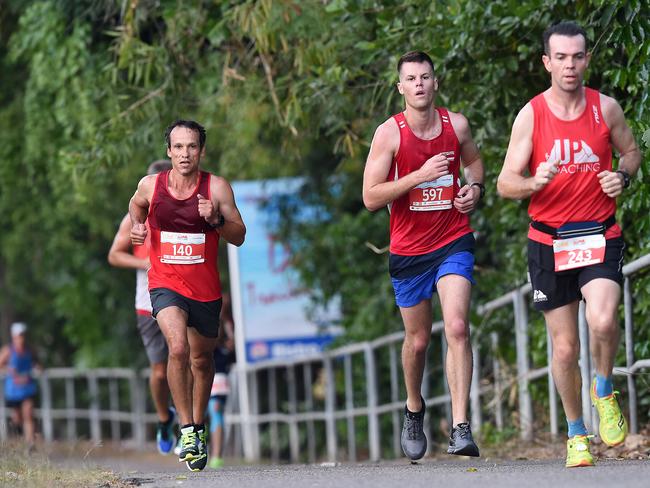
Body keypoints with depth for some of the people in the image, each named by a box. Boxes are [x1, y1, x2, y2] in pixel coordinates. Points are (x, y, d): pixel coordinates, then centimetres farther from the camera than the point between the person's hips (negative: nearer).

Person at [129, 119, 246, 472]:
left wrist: (215, 220, -22)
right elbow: (136, 205, 20)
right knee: (178, 347, -26)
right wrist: (137, 226, 0)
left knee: (201, 360, 18)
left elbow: (239, 237, -4)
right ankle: (187, 430, -20)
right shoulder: (150, 186, -4)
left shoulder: (217, 188, -8)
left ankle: (198, 426, 41)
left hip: (205, 289, 2)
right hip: (165, 284, -1)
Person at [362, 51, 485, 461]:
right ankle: (414, 410, 40)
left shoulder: (456, 125, -1)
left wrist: (475, 188, 0)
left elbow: (474, 161, 22)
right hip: (409, 249, 0)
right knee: (418, 339, 11)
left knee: (457, 328, -17)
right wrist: (420, 176, -23)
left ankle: (460, 428, -20)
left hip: (453, 242, 0)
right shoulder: (389, 134, -9)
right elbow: (371, 197, -13)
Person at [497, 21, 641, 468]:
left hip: (600, 236, 0)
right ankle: (577, 434, 22)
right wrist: (534, 182, -26)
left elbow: (631, 151, 17)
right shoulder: (531, 115, -4)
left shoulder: (606, 108, 0)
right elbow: (505, 184, -5)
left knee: (603, 321, -26)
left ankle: (604, 391, 4)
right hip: (549, 241, 0)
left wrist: (622, 177, -5)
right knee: (565, 347, 4)